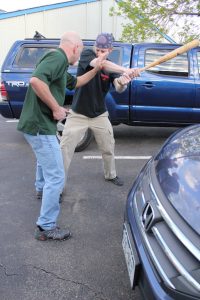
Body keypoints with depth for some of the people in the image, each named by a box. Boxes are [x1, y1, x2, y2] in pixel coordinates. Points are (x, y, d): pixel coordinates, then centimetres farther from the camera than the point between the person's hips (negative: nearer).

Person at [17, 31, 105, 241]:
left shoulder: (59, 62, 16)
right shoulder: (58, 57, -15)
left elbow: (75, 82, 32)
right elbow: (36, 81, -32)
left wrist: (96, 69, 28)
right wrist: (56, 108, -24)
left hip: (38, 123, 11)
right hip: (40, 125, -11)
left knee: (44, 159, 36)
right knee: (56, 177, -6)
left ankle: (41, 189, 62)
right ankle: (46, 227, 4)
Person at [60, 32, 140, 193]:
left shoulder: (112, 67, -3)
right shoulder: (87, 54, -12)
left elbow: (119, 89, -19)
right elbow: (100, 64, -34)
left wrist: (122, 82, -44)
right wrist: (126, 70, -48)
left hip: (100, 115, 3)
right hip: (78, 114, -3)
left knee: (108, 148, 14)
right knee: (65, 149, -6)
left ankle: (111, 175, 39)